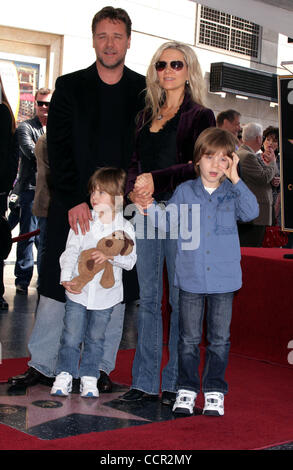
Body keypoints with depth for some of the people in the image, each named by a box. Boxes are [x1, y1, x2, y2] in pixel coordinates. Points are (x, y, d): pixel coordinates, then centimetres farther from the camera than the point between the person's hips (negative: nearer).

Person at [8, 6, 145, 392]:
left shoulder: (144, 91, 5)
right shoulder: (69, 86, 4)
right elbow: (58, 148, -2)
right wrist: (75, 200, -12)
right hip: (73, 204, 0)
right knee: (56, 286, 4)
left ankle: (102, 367, 18)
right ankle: (42, 364, 16)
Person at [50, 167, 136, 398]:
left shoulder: (125, 228, -3)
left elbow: (130, 260, -6)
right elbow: (70, 252, -4)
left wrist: (110, 255, -24)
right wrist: (67, 278, -17)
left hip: (106, 294, 0)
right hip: (78, 291, 0)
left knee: (95, 338, 11)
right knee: (71, 336, 3)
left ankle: (89, 379, 22)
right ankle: (64, 376, 15)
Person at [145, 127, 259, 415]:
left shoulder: (232, 193, 2)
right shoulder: (185, 191, 4)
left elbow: (251, 212, -15)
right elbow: (167, 222, 4)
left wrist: (235, 178, -17)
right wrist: (149, 207, -13)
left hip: (224, 280, 0)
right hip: (190, 279, 0)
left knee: (219, 339, 8)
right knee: (189, 338, 8)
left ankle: (214, 391, 20)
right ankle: (186, 389, 19)